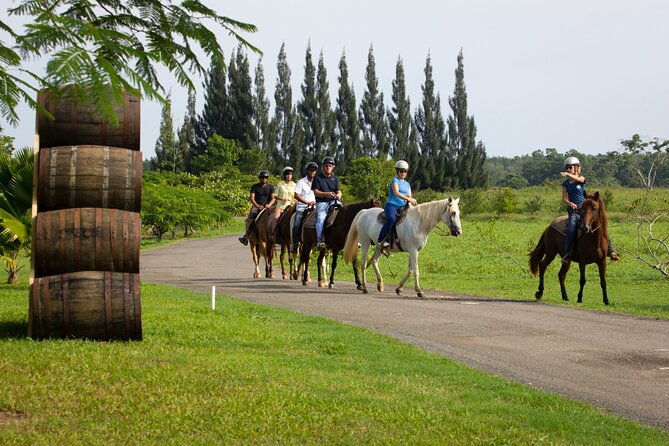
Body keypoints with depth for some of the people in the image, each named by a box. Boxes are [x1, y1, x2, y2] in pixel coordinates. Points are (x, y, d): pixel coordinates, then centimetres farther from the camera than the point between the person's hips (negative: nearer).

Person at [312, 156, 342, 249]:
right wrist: (327, 194, -20)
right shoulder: (318, 178, 5)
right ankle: (319, 240, -34)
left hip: (333, 202, 4)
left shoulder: (335, 178, 19)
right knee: (321, 218, -27)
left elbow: (339, 191, 14)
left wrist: (338, 195, -12)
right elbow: (316, 192, -4)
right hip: (322, 203, -4)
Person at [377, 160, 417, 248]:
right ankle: (382, 240, -33)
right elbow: (396, 193, -17)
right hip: (392, 205, -8)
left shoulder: (407, 184, 22)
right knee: (392, 218, -36)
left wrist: (410, 203, -8)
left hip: (402, 207, 8)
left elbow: (409, 196, 16)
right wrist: (408, 199, -28)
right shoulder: (395, 180, 0)